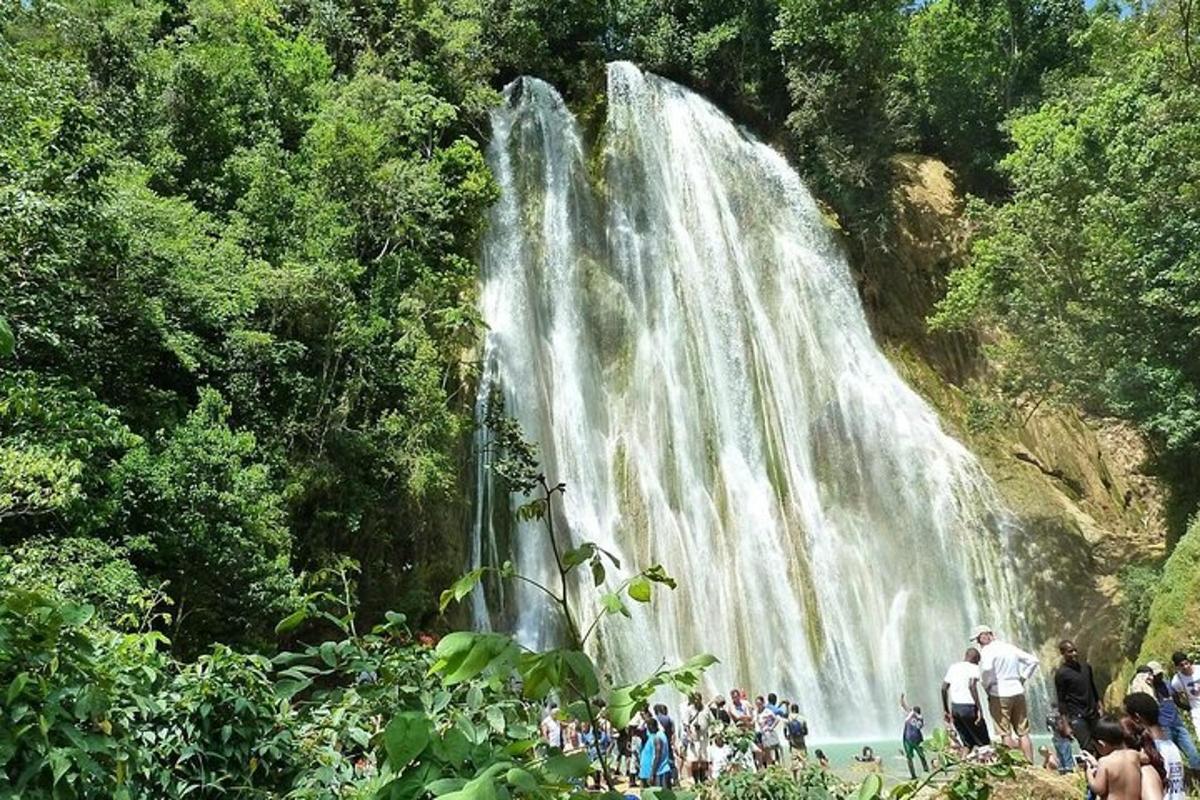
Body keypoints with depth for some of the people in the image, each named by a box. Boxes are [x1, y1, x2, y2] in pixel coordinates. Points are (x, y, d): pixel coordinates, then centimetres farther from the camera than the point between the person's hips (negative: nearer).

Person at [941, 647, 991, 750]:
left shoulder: (953, 667, 16)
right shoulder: (973, 668, -1)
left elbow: (944, 688, 12)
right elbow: (972, 685, -19)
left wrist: (946, 710, 18)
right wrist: (979, 708, -18)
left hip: (954, 708, 6)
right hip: (968, 707, -6)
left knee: (968, 743, 15)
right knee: (983, 741, 7)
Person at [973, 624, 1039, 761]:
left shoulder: (987, 650, -9)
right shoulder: (1010, 647, 12)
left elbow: (987, 669, -27)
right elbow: (1033, 660, 17)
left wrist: (987, 686, -10)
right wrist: (1022, 679, 16)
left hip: (999, 694, -6)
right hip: (1018, 692, 6)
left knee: (1006, 734, -1)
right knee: (1023, 732, 11)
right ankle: (1030, 764, 13)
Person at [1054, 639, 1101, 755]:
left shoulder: (1086, 666, 7)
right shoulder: (1061, 673, -9)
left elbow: (1093, 689, 18)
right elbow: (1061, 701, -8)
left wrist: (1099, 707, 12)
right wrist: (1066, 725, -11)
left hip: (1093, 713, 5)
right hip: (1077, 716, -5)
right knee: (1087, 749, -10)